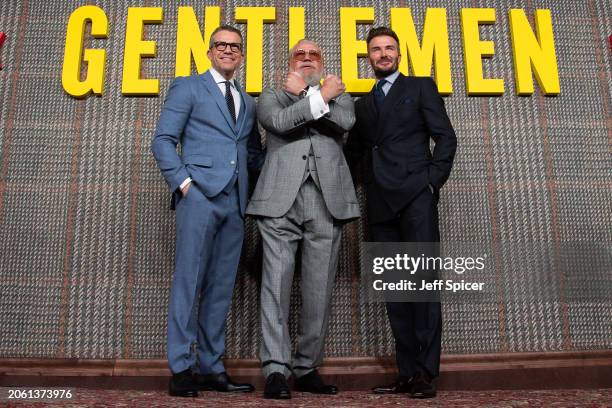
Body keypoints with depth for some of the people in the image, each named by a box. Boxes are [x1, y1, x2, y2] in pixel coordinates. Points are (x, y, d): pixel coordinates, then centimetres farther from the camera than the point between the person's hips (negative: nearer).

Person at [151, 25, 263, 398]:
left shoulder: (248, 102, 23)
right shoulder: (188, 87, 8)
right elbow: (163, 140, 0)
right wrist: (183, 181, -11)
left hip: (235, 200, 5)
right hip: (200, 194, -5)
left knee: (221, 286, 5)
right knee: (189, 280, -6)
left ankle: (211, 367, 12)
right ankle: (181, 368, 0)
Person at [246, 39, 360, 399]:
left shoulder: (337, 95, 25)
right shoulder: (272, 97, 22)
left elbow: (346, 121, 1)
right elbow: (280, 122, -2)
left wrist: (304, 93, 6)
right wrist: (319, 96, 2)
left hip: (328, 201, 2)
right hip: (281, 199, -1)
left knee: (319, 289, 2)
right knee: (277, 284, -8)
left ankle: (307, 368, 14)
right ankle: (276, 369, -3)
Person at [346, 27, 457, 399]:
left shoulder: (421, 87, 10)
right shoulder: (363, 104, 23)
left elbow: (446, 137, 2)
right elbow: (354, 150, 25)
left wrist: (433, 180, -6)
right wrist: (368, 180, 10)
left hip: (415, 197, -5)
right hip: (381, 204, 5)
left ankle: (426, 373, -4)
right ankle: (407, 372, 9)